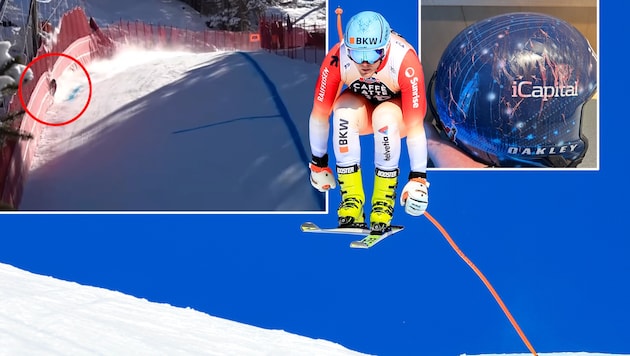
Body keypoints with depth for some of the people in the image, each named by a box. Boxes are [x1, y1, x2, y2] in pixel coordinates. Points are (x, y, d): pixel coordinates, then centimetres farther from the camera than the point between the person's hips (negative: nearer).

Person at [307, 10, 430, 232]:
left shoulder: (405, 61, -35)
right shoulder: (336, 59, -29)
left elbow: (415, 125, -32)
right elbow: (319, 114, -18)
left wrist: (418, 177, -30)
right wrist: (318, 163, -10)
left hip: (399, 110, -2)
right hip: (361, 105, 2)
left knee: (385, 117, -36)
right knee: (344, 112, -33)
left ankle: (385, 200, -18)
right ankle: (351, 200, -20)